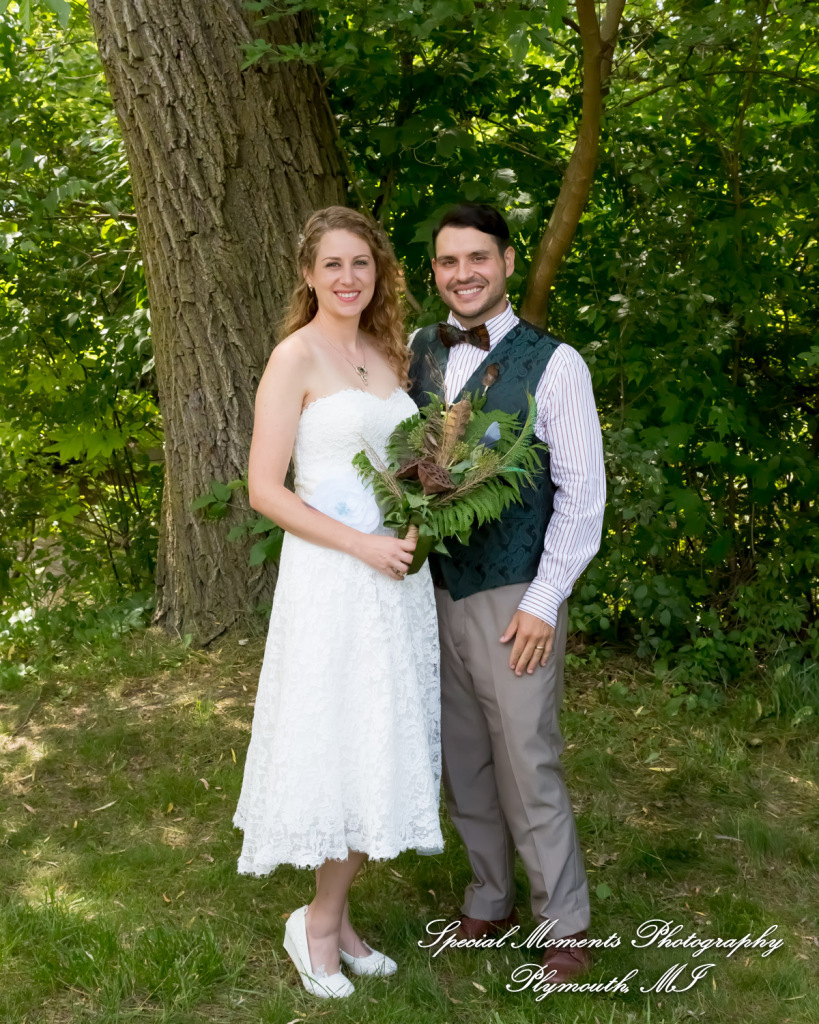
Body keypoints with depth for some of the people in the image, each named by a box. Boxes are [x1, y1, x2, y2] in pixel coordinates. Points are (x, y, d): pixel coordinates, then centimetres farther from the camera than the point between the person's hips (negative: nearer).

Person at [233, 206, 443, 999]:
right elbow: (264, 489, -13)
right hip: (332, 577, -7)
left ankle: (334, 919, 25)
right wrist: (363, 545, -17)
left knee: (383, 750, 11)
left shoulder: (390, 353, 12)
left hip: (396, 574, 7)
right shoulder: (295, 359, -9)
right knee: (343, 749, -2)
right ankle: (319, 923, 19)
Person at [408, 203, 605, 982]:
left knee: (528, 768, 0)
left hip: (515, 600, -4)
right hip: (433, 590, 5)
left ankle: (567, 926, 19)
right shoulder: (416, 354, 5)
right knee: (462, 764, 15)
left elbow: (583, 493, -9)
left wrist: (545, 601, -12)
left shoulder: (553, 363, -8)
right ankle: (489, 902, 33)